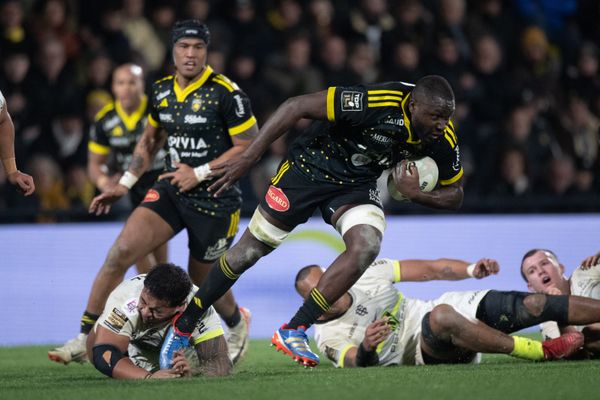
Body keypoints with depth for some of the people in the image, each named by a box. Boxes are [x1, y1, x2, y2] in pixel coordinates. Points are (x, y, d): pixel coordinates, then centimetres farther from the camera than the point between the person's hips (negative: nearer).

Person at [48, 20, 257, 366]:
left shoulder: (225, 93, -14)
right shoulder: (162, 91, 4)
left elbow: (250, 146, -13)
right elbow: (151, 140, 21)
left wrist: (201, 173, -17)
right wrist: (125, 184, 15)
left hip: (215, 199, -4)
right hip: (171, 191, 5)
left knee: (202, 281, 10)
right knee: (121, 251, -15)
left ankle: (238, 324, 45)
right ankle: (86, 338, -10)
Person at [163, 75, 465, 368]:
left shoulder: (443, 137, -16)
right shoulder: (376, 102, -33)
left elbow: (454, 195, 0)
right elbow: (297, 107, -27)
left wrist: (415, 194, -22)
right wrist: (246, 160, -26)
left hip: (357, 184, 4)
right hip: (310, 166, -4)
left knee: (366, 245, -25)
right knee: (250, 250, 1)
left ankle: (294, 330, -15)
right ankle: (184, 325, 22)